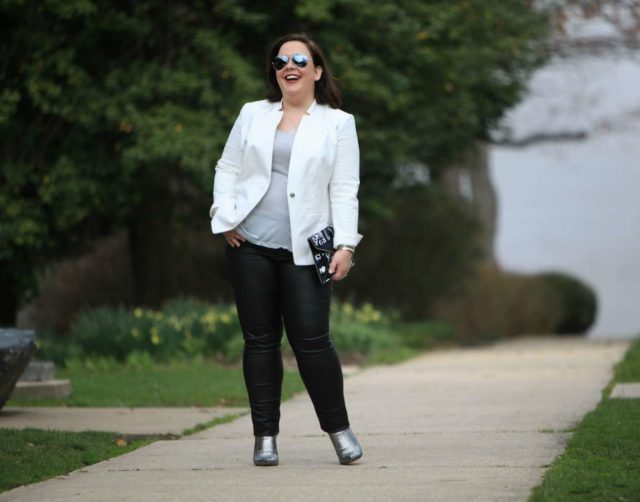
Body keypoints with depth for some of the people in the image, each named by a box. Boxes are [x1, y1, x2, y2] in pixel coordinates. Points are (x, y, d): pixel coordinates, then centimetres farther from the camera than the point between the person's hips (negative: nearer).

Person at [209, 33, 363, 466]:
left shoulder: (338, 123, 7)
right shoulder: (252, 115, 14)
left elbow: (345, 190, 2)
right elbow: (227, 169, 15)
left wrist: (345, 244, -7)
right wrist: (226, 218, 1)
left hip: (304, 250, -2)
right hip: (251, 245, 3)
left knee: (311, 339, -9)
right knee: (260, 340, 4)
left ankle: (339, 428, 8)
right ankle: (265, 437, 10)